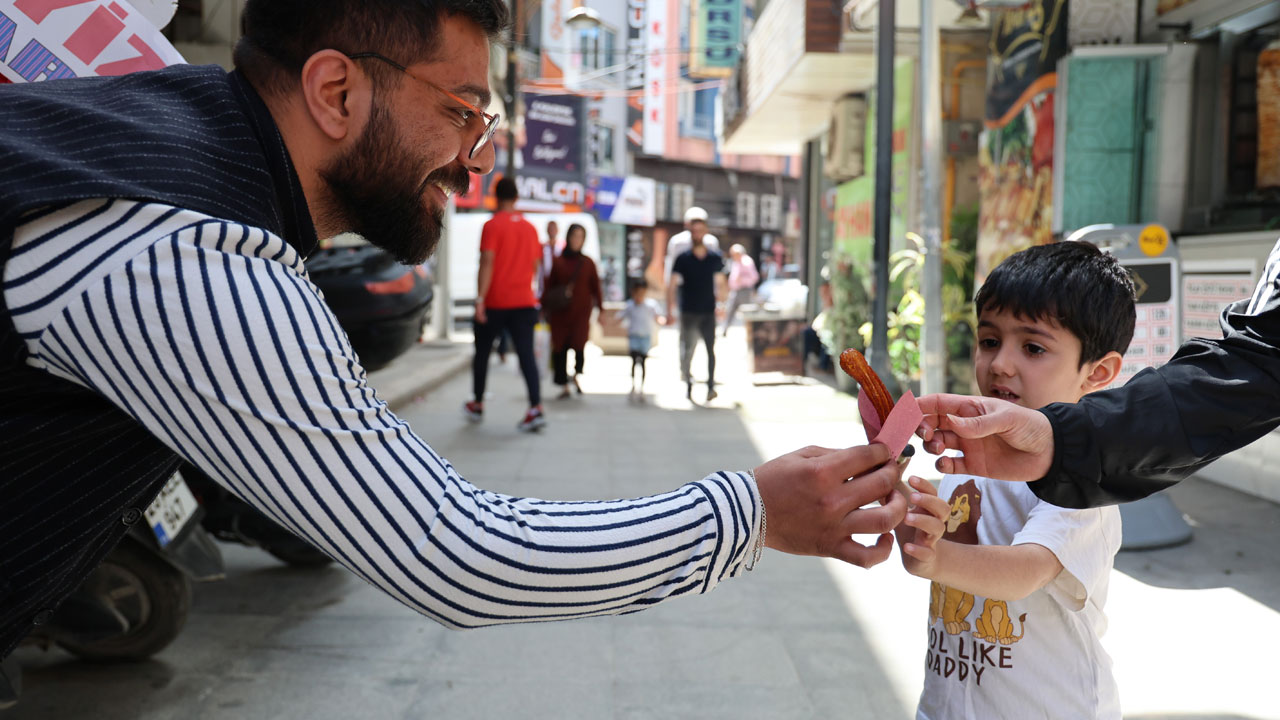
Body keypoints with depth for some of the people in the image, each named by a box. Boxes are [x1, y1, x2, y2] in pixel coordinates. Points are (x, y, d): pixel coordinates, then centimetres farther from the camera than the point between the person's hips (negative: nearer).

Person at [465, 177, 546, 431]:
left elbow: (487, 262, -16)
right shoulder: (530, 227, 9)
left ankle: (477, 405, 25)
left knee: (482, 352, 13)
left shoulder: (492, 225, -7)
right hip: (524, 301, 4)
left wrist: (480, 298, -18)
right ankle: (536, 408, -17)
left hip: (495, 303, -4)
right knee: (526, 354, -3)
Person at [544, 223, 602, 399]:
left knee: (578, 344, -17)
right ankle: (564, 387, 12)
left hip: (581, 312, -1)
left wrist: (600, 309, 3)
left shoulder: (588, 263, 5)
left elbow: (595, 287, 7)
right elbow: (550, 286, 9)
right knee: (559, 348, 0)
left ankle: (576, 375, 12)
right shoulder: (558, 262, 5)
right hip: (560, 312, 1)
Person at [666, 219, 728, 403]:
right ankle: (688, 384, 12)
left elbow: (721, 285, 12)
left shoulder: (715, 258, 6)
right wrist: (669, 311, -5)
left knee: (711, 350, -1)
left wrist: (720, 304, -2)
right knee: (687, 350, -1)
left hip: (709, 312, 1)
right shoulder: (682, 259, 2)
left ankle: (711, 386, 3)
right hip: (688, 312, -1)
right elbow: (672, 286, 2)